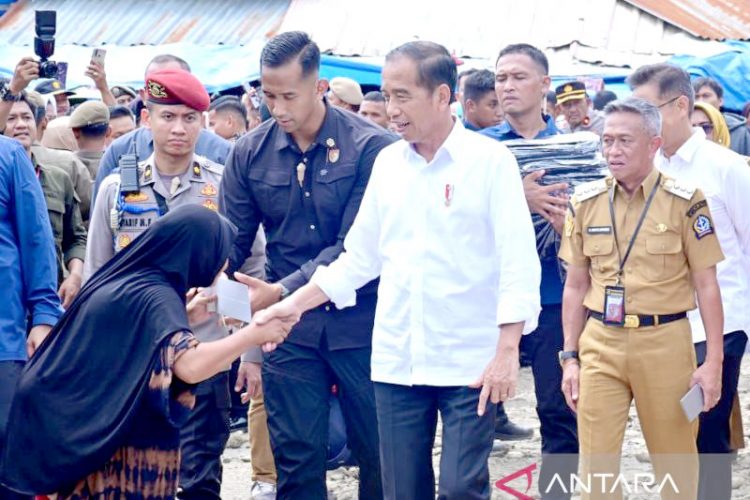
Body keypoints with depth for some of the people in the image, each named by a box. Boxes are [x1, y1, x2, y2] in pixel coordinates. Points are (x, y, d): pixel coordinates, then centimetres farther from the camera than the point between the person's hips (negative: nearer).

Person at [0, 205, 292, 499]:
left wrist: (186, 317, 13)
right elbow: (191, 365, -32)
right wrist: (254, 333, -21)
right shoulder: (154, 295, -19)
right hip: (128, 443, -9)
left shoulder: (127, 279, 9)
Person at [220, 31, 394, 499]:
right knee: (296, 458, 6)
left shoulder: (370, 146, -11)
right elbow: (231, 245, 3)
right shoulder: (251, 152, 0)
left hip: (360, 321, -2)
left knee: (380, 452, 8)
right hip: (290, 326, 2)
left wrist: (280, 291, -25)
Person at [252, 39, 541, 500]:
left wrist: (507, 351, -18)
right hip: (397, 361, 5)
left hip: (470, 361, -5)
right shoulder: (387, 163, 9)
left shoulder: (491, 160, -5)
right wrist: (296, 304, 5)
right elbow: (360, 256, 15)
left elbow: (518, 261, -10)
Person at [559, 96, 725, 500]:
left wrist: (713, 361, -7)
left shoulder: (685, 201, -3)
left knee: (676, 458, 7)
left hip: (665, 341, -2)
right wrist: (570, 357, 8)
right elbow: (575, 287, 12)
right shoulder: (586, 202, 6)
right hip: (600, 344, 2)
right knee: (596, 461, 1)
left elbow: (706, 285, -2)